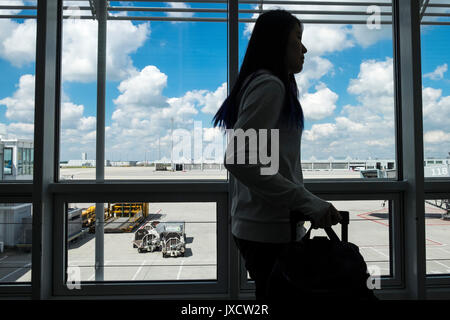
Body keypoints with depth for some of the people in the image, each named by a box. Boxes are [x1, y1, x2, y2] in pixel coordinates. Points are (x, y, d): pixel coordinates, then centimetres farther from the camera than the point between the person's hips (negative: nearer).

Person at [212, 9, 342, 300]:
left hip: (260, 227, 9)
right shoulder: (270, 85, -11)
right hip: (270, 231, -9)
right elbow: (238, 159, -23)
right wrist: (309, 202, -21)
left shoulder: (258, 83, 17)